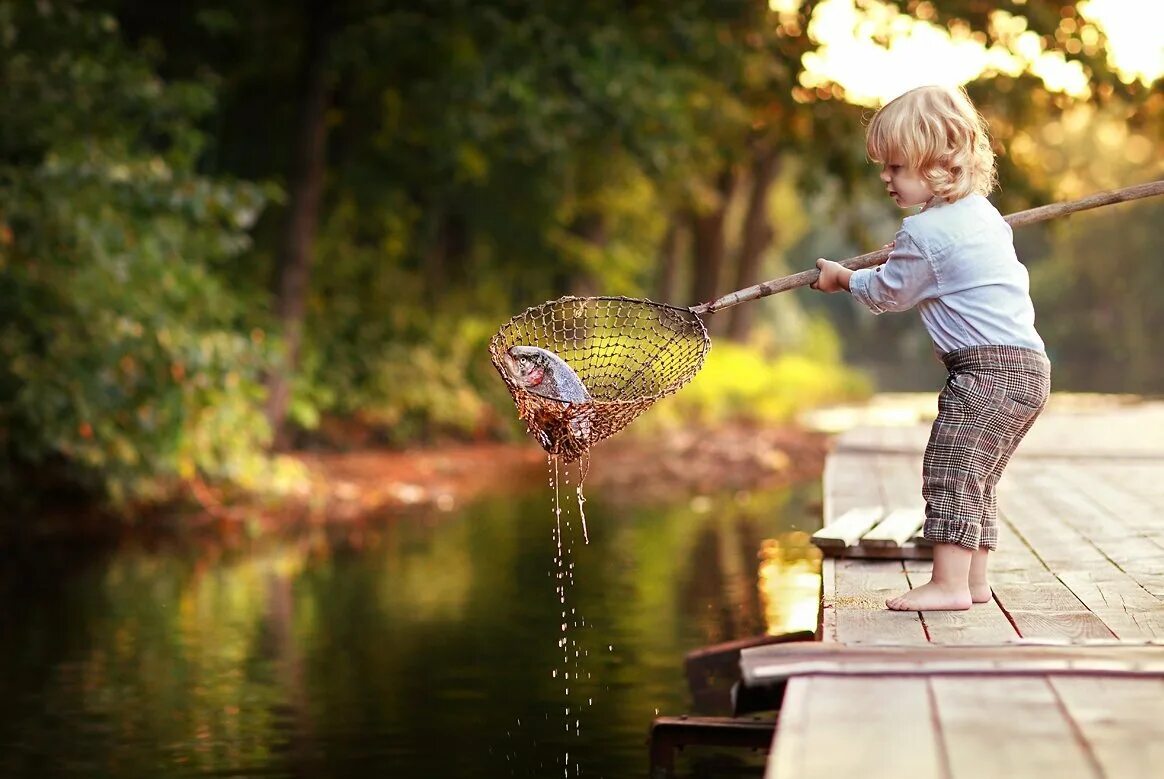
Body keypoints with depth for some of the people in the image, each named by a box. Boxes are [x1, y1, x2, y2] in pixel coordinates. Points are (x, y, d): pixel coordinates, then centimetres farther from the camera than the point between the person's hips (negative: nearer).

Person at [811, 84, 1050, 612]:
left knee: (950, 466, -11)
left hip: (990, 366, -10)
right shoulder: (982, 212, 16)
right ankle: (974, 580, 17)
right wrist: (906, 257, 33)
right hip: (1026, 365, 10)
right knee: (974, 477, 14)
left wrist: (842, 278, 19)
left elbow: (885, 293, 1)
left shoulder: (925, 233, -13)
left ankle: (948, 583, -14)